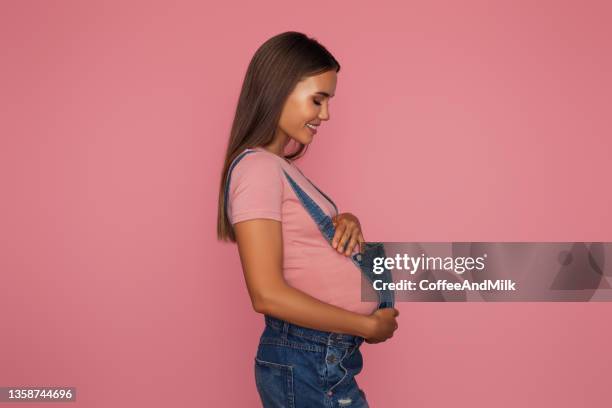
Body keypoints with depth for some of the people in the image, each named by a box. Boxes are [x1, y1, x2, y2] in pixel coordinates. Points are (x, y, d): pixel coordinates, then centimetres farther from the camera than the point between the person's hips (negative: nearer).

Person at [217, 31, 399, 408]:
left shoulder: (280, 165, 12)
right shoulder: (257, 166, -17)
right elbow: (268, 294, -23)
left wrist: (345, 223, -4)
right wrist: (368, 325, -16)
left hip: (327, 360, 9)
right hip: (307, 366, -9)